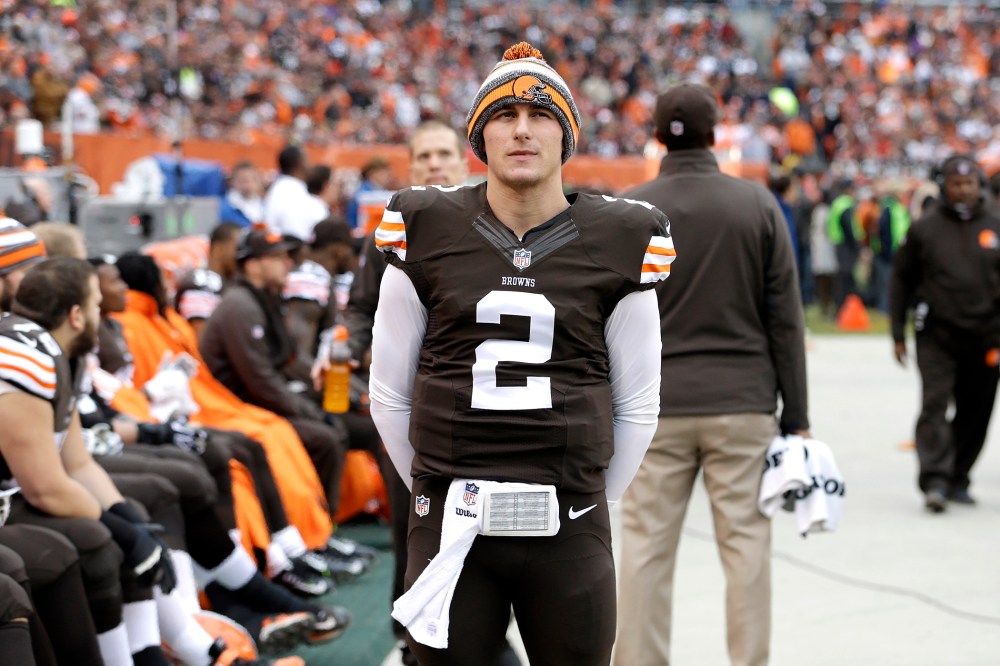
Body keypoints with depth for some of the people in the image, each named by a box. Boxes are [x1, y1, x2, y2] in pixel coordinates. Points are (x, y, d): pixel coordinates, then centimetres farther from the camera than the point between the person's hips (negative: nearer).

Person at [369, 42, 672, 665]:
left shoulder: (616, 244, 1)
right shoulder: (427, 233, 1)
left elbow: (637, 405, 9)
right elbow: (391, 393, 9)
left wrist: (589, 504, 10)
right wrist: (440, 496, 11)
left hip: (569, 534, 0)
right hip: (451, 530, 0)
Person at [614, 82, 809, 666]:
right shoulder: (758, 204, -1)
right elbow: (785, 318, 0)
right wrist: (796, 415, 5)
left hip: (655, 408, 0)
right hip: (744, 404, 0)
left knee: (647, 547, 4)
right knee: (746, 541, 5)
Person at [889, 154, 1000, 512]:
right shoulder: (924, 228, 2)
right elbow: (900, 279, 9)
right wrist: (898, 334, 5)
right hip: (937, 335, -2)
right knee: (934, 404, -15)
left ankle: (958, 479, 20)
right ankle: (935, 480, -18)